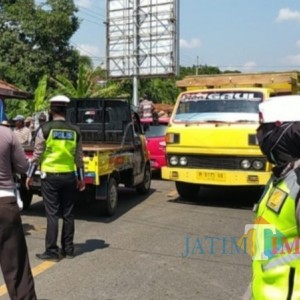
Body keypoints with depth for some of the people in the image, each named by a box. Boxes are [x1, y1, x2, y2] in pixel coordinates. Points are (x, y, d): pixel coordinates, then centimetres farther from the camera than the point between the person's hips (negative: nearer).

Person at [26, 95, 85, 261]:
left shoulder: (45, 129, -7)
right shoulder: (74, 131, 3)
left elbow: (37, 155, -6)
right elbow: (78, 157, 7)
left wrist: (30, 175, 4)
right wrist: (81, 178, 15)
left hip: (50, 176, -3)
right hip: (69, 176, 3)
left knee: (52, 214, 2)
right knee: (68, 214, 10)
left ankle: (52, 251, 6)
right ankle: (68, 249, 18)